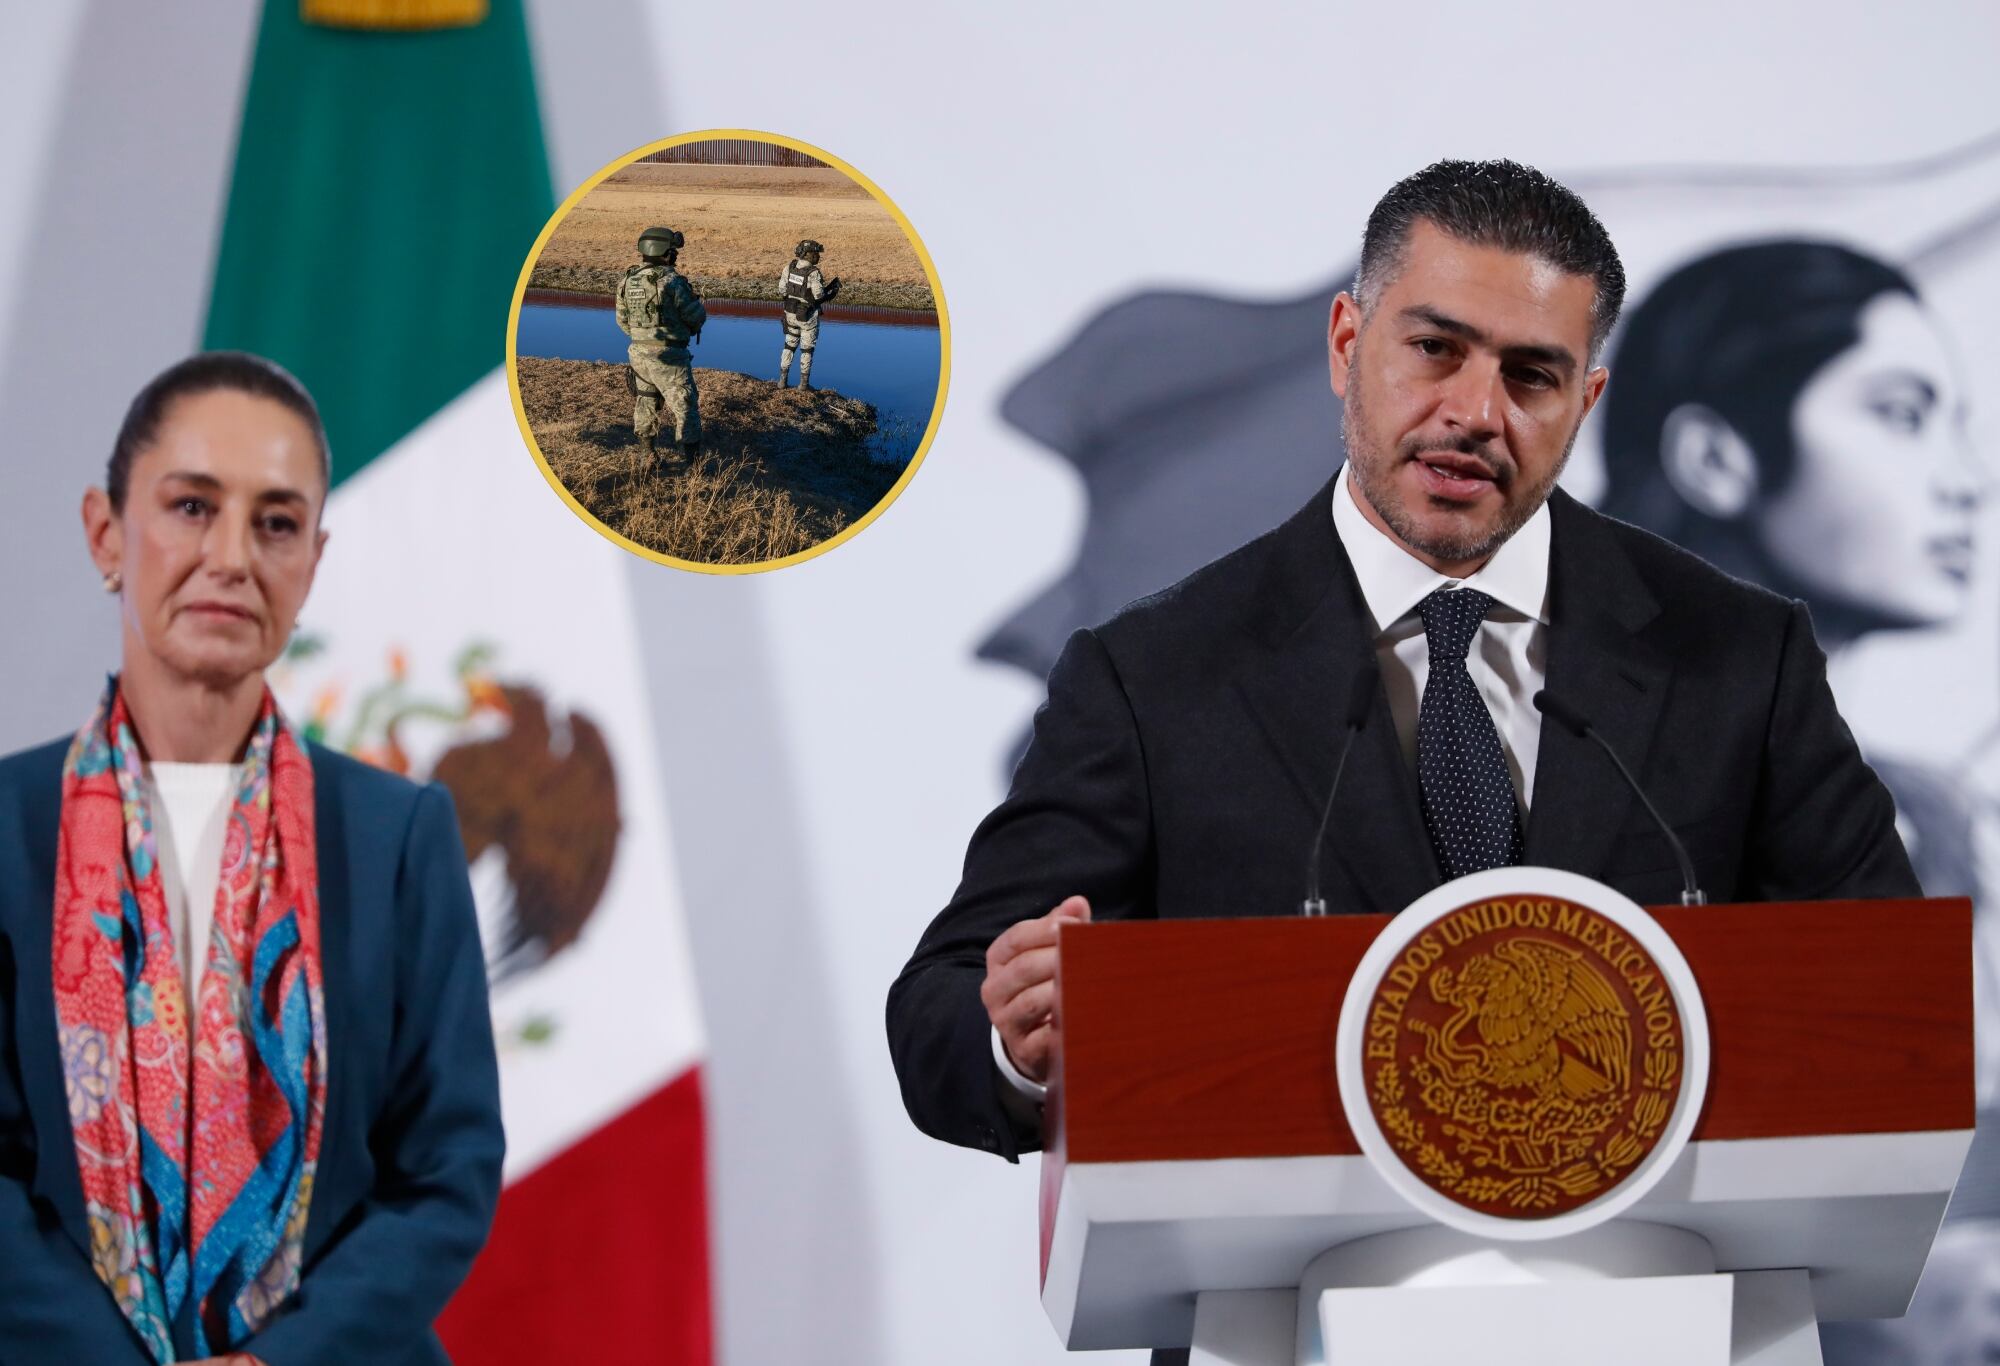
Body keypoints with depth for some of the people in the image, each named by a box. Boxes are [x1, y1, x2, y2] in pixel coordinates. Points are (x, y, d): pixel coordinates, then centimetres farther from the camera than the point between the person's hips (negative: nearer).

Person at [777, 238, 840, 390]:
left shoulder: (789, 267, -5)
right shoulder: (813, 273, -22)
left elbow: (782, 291, 0)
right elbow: (819, 296, -19)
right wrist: (832, 291, 0)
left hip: (790, 313, 5)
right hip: (808, 317, -5)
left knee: (789, 346, 17)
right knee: (807, 349, 8)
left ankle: (783, 380, 17)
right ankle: (804, 383, 13)